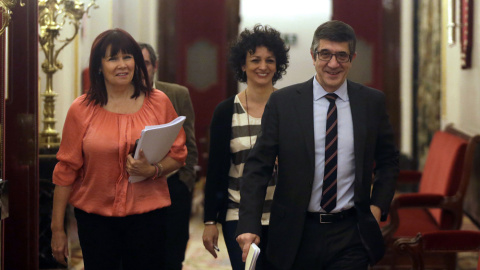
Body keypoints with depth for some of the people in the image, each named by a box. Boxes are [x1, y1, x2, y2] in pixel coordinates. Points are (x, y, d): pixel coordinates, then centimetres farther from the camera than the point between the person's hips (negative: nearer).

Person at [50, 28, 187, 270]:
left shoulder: (158, 103, 3)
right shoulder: (81, 109, -1)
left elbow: (178, 154, 8)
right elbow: (66, 170, 1)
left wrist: (153, 170, -14)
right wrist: (57, 228, 1)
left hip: (147, 213, 1)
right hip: (95, 215, 0)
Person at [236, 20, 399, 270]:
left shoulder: (372, 101, 3)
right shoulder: (282, 102, -2)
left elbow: (388, 162, 16)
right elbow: (258, 167, -4)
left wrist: (377, 207, 1)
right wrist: (249, 225, -13)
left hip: (351, 237, 1)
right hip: (297, 237, 0)